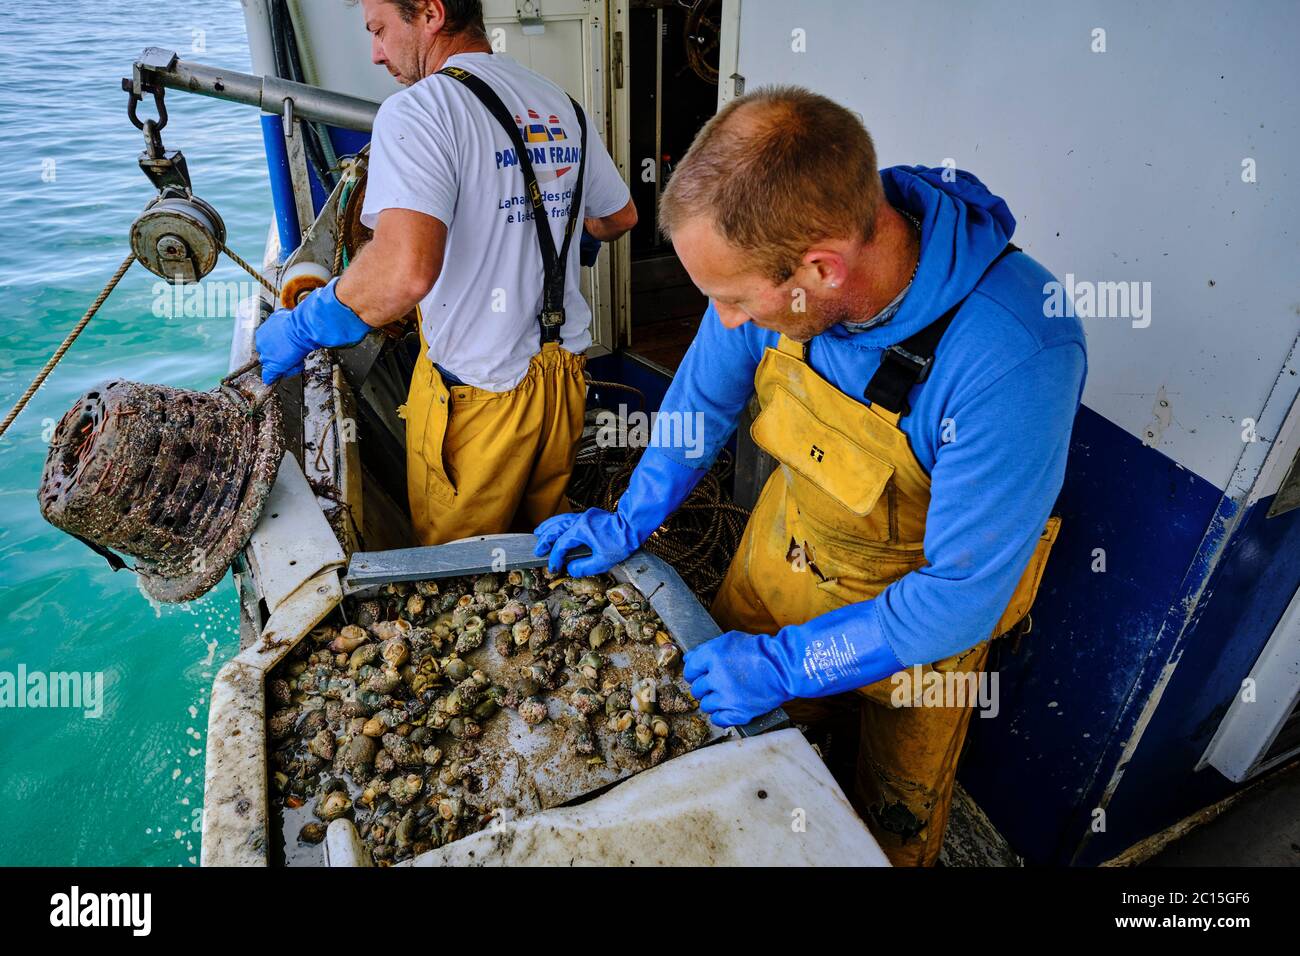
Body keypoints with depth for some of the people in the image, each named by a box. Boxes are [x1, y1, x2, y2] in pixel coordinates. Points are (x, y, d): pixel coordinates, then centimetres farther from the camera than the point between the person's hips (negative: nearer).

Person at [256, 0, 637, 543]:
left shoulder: (419, 110, -17)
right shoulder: (563, 108, 7)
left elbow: (406, 269, -33)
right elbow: (621, 217, 22)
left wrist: (303, 326, -17)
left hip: (477, 393, -7)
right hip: (564, 371, 7)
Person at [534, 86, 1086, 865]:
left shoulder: (1017, 360, -40)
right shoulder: (773, 255, -23)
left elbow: (962, 596, -30)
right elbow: (705, 398, -4)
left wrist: (787, 664, -27)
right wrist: (630, 523, -1)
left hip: (917, 604, -3)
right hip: (786, 540, 4)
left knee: (892, 828, 23)